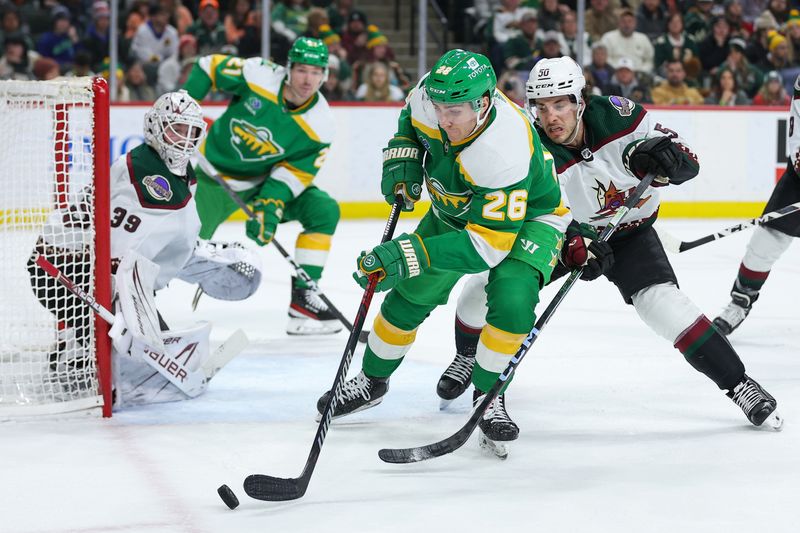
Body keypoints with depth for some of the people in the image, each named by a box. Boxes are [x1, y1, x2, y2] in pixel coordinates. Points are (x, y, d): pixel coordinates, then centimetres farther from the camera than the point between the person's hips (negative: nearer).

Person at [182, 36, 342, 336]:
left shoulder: (320, 126, -15)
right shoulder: (257, 75, -22)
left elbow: (293, 173, -14)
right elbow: (209, 67, -7)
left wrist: (268, 208, -28)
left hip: (267, 178, 3)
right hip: (217, 173, -3)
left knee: (325, 211, -13)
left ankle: (302, 295, -7)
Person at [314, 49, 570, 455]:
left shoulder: (504, 153, -43)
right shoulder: (432, 96, -25)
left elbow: (488, 245, -43)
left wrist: (410, 254, -48)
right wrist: (402, 159, -14)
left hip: (528, 215, -6)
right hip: (457, 207, 6)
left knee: (511, 298, -29)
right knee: (411, 293, 7)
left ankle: (488, 395, -8)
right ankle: (372, 380, 30)